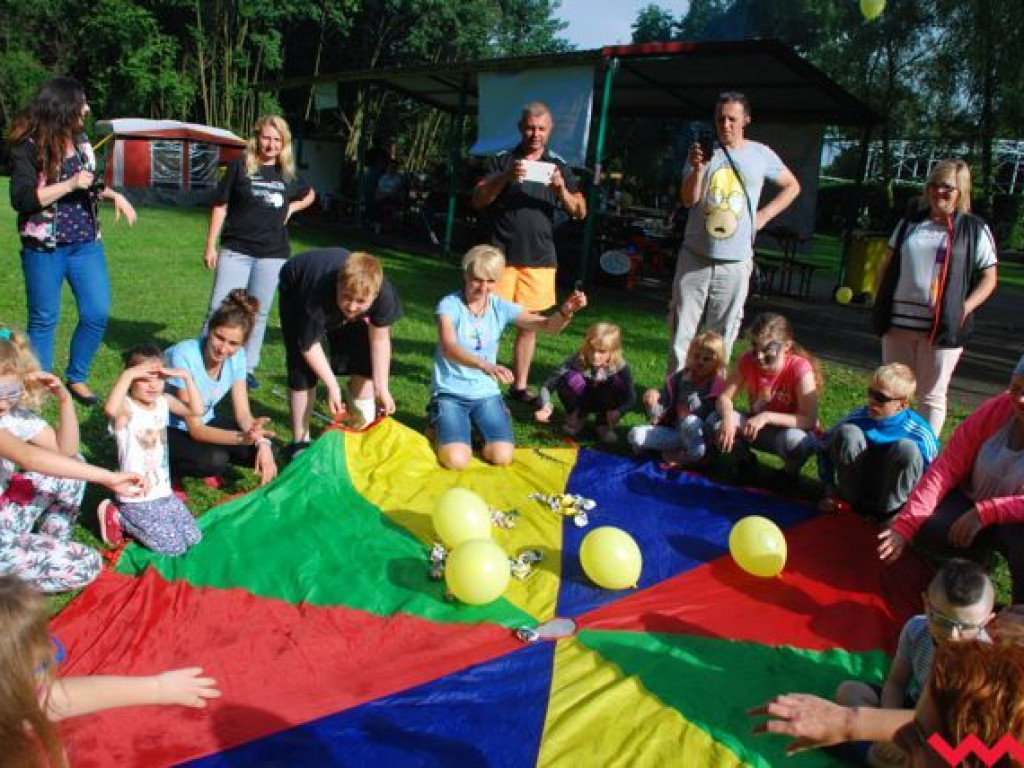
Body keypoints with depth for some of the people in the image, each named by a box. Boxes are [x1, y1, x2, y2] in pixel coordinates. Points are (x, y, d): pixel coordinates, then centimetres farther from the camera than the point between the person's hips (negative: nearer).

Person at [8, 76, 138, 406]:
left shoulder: (80, 140, 7)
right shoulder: (28, 147, -12)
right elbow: (21, 199, -19)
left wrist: (113, 194, 3)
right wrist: (71, 184, -22)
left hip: (86, 245, 5)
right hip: (44, 249, -5)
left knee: (97, 314, 1)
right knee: (44, 320, 6)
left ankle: (77, 378, 19)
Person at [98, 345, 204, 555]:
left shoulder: (164, 402, 1)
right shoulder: (126, 407, -20)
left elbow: (197, 411, -9)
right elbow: (110, 409, -44)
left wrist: (186, 376, -15)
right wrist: (128, 374, -40)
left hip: (164, 493, 7)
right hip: (137, 500, -7)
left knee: (193, 538, 9)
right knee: (174, 547, -7)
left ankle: (133, 522, 24)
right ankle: (117, 516, 9)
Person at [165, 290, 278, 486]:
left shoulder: (237, 356, -14)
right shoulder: (184, 356, -31)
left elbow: (243, 413, -9)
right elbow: (195, 429, -30)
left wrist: (262, 443, -29)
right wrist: (243, 438, -46)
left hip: (204, 421, 6)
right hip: (166, 430, -6)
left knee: (264, 450, -14)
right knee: (215, 460, -33)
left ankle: (208, 468, 11)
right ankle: (167, 469, -2)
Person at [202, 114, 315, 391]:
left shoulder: (288, 174, 6)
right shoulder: (240, 166, -3)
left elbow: (310, 194, 27)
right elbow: (220, 206, -1)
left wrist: (291, 208, 7)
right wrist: (210, 246, -4)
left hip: (272, 255, 3)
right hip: (235, 250, -3)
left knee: (258, 313, 10)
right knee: (220, 309, -4)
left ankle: (248, 367, 20)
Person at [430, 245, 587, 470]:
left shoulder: (501, 307, -2)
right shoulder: (449, 304, -13)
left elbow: (547, 326, -8)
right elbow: (449, 348, -30)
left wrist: (565, 311, -32)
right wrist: (485, 365, -48)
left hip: (486, 394, 3)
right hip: (450, 393, -3)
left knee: (502, 457, -17)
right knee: (456, 460, -22)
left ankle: (475, 426, 15)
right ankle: (440, 426, 12)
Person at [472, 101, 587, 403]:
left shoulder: (558, 165, 10)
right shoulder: (503, 161, 5)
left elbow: (580, 212, 5)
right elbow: (478, 201, -4)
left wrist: (561, 189, -15)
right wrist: (506, 178, -19)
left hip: (540, 258, 2)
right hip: (502, 254, -2)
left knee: (529, 324, 7)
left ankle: (520, 386, 16)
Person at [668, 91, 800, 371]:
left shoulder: (761, 155, 4)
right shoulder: (702, 151, 2)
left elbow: (792, 186, 18)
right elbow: (688, 200, -7)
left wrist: (764, 216, 6)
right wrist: (697, 169, -23)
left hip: (735, 263, 0)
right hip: (694, 258, 0)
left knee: (722, 337, 5)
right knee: (681, 332, 1)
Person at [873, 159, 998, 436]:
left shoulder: (975, 230, 1)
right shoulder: (910, 223, 11)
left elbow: (988, 278, 2)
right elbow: (887, 266, 16)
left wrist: (964, 309, -12)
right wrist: (879, 304, 6)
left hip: (942, 327, -3)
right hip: (898, 321, 4)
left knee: (931, 395, 5)